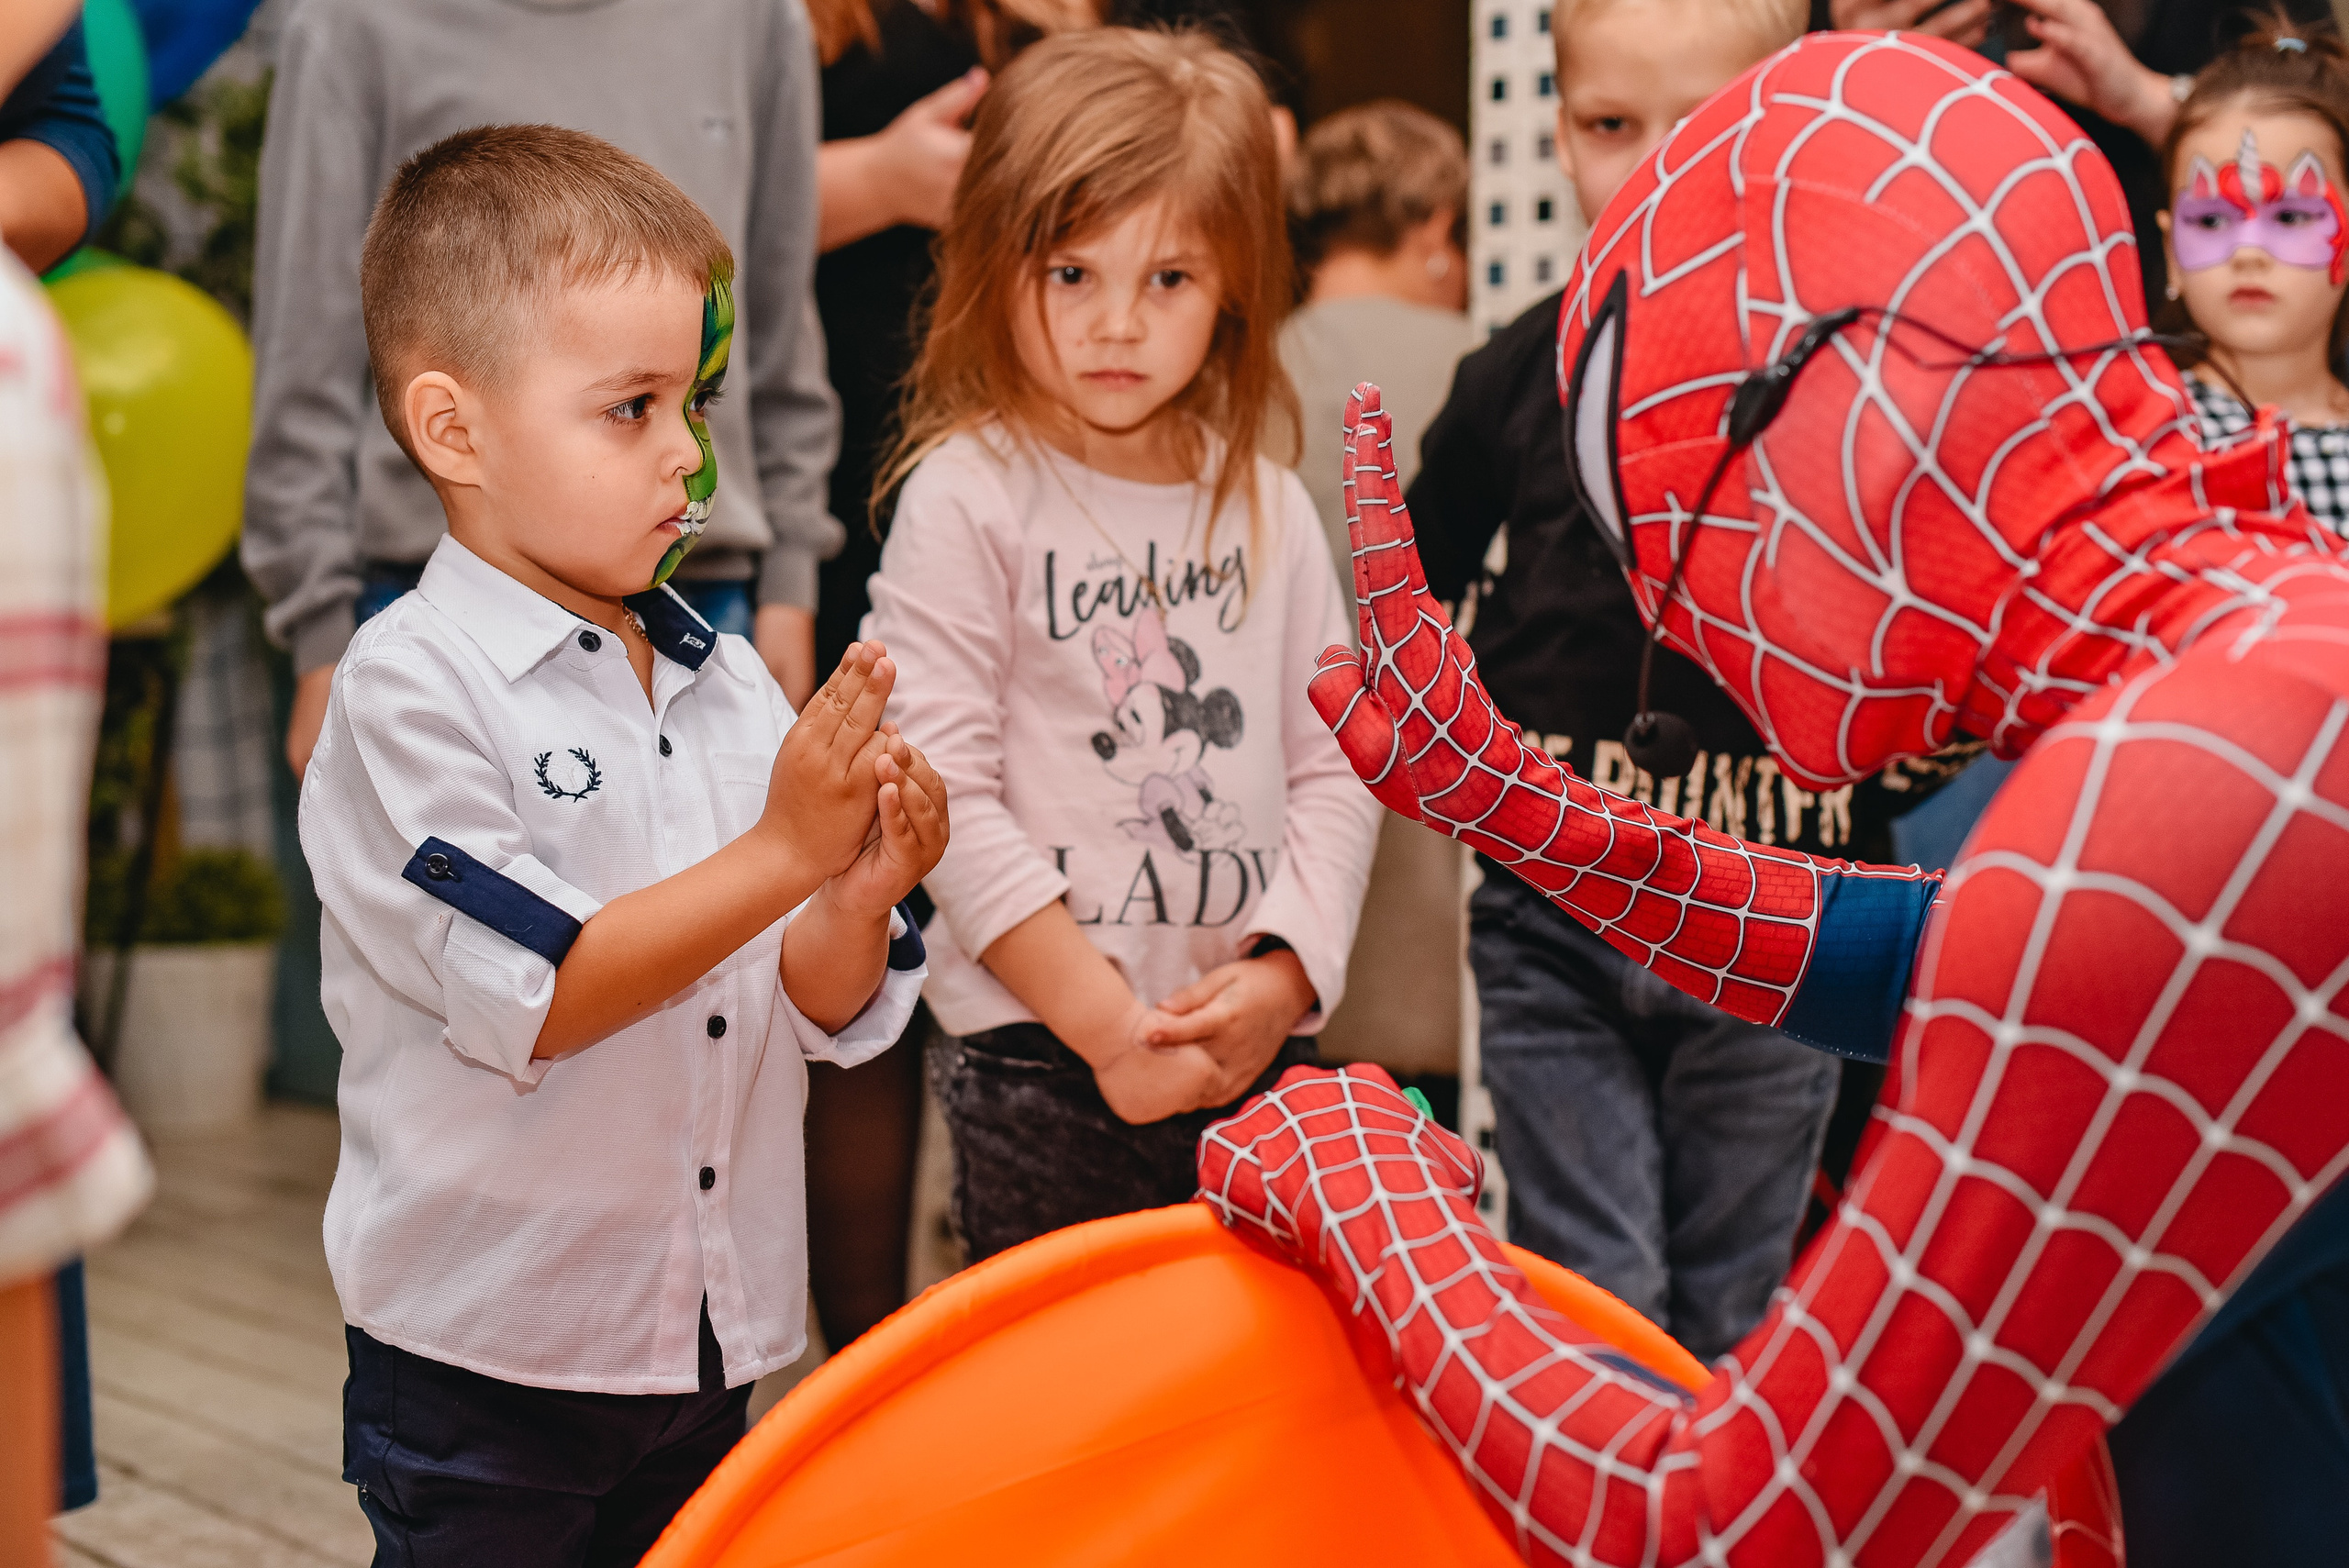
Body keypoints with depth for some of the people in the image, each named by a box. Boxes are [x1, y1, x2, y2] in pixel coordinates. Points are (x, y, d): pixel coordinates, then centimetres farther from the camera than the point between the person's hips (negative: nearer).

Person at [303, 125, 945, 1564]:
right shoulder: (413, 681, -13)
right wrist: (782, 853, -23)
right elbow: (528, 1004, -21)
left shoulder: (729, 681, 4)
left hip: (708, 1345, 6)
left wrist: (861, 901, -14)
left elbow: (810, 1014, 7)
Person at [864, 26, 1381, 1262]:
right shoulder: (966, 499, -7)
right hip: (1038, 1066, -4)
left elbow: (1333, 768, 9)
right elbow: (946, 797, -11)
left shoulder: (1268, 508, 9)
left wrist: (1283, 973, -7)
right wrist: (1108, 1020, -13)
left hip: (1259, 1057, 5)